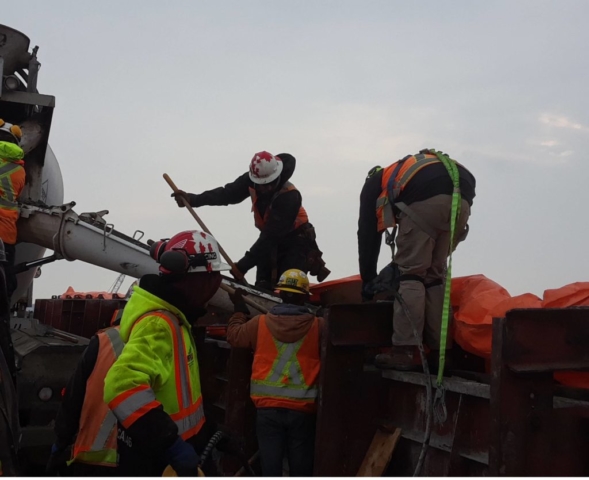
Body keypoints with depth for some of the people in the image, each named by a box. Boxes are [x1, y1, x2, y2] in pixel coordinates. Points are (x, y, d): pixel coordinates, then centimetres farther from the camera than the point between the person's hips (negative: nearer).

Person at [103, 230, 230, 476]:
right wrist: (171, 442, -39)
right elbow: (123, 385, -39)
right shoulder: (157, 323, -25)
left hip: (168, 451, 10)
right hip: (153, 458, -10)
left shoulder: (170, 318, 8)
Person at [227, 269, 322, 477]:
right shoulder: (318, 326, -7)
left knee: (270, 465, 8)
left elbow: (234, 336, 13)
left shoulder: (260, 323, -3)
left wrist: (239, 309, 29)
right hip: (302, 408, -1)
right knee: (300, 467, 11)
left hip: (268, 406, 1)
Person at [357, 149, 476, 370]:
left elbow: (367, 233, 24)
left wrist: (368, 279, 30)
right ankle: (439, 350, 14)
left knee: (410, 274, 3)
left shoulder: (374, 183, 31)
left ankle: (404, 351, -4)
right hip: (461, 198, 6)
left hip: (426, 197, -6)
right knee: (434, 275, 16)